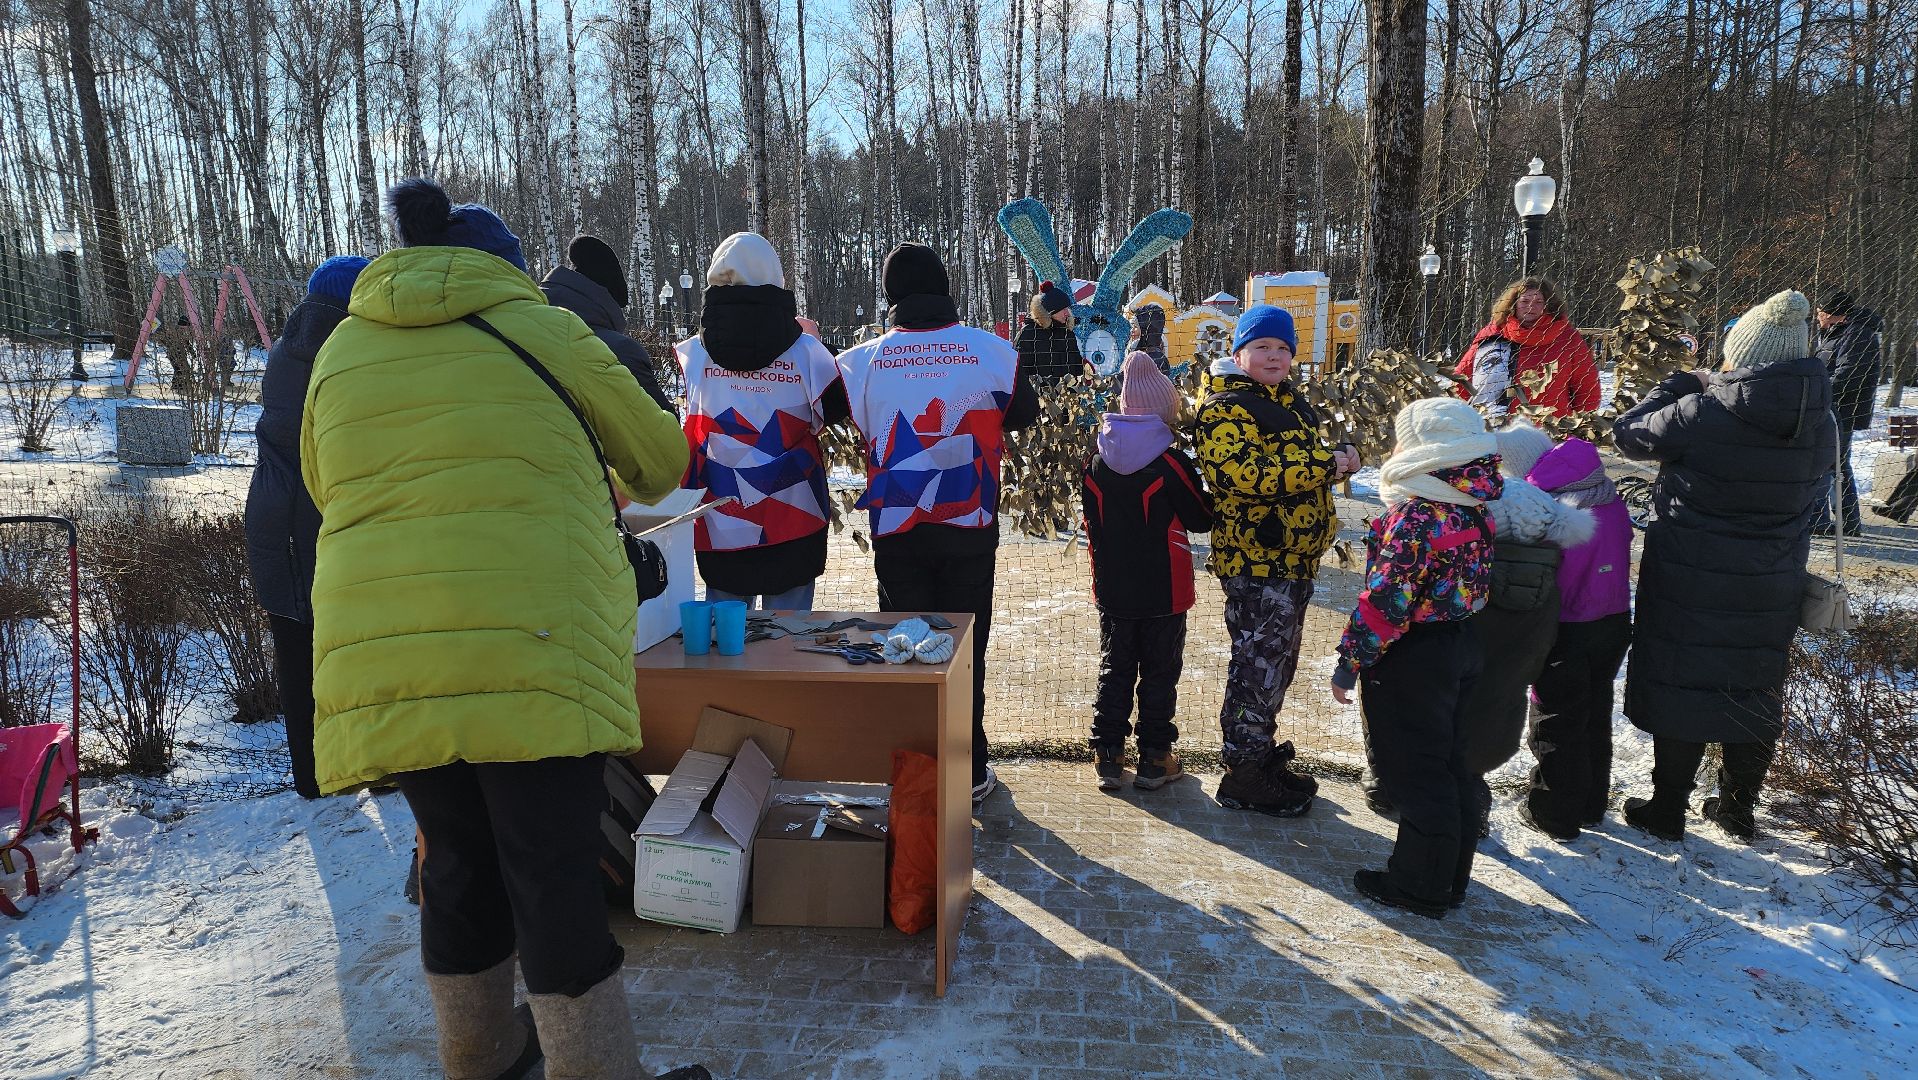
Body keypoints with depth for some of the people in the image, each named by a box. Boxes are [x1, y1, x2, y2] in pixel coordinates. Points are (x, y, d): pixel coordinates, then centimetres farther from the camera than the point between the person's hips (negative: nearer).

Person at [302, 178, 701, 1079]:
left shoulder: (342, 351, 14)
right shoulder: (541, 328, 3)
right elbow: (658, 454, 11)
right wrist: (636, 482, 34)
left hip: (379, 658, 5)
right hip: (530, 651, -5)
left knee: (458, 868, 19)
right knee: (555, 878, 2)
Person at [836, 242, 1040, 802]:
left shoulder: (861, 360, -6)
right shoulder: (992, 352, -7)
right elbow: (1025, 415, 10)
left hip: (895, 528, 1)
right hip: (970, 526, 0)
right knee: (966, 647, 11)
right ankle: (968, 771, 19)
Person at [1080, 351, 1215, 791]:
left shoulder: (1096, 464, -1)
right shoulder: (1172, 463, -15)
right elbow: (1202, 519, -6)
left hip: (1112, 590, 4)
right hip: (1163, 591, -4)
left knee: (1115, 669, 13)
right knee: (1160, 672, 8)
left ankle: (1107, 756, 16)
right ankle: (1154, 759, 15)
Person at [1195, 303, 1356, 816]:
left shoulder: (1288, 399, 15)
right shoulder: (1225, 408, -15)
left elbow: (1309, 457, 23)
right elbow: (1248, 474, -28)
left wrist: (1340, 455, -1)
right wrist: (1328, 463, -24)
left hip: (1296, 558, 9)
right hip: (1257, 563, -9)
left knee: (1278, 664, 19)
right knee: (1258, 667, -2)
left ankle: (1264, 754, 34)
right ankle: (1243, 776, 11)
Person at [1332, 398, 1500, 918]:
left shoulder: (1416, 516, -23)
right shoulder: (1474, 508, 3)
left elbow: (1386, 598, -24)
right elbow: (1476, 582, 11)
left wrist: (1350, 662, -16)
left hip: (1413, 657, -8)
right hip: (1462, 643, 9)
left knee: (1415, 773, 4)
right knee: (1450, 764, 19)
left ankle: (1419, 888, 18)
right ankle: (1451, 877, 33)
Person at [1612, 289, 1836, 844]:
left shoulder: (1701, 414, -21)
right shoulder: (1820, 424, -3)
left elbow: (1628, 434, -5)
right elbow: (1814, 494, 11)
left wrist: (1681, 384, 5)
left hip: (1690, 584, -4)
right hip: (1773, 590, 5)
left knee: (1680, 688, 8)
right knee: (1756, 694, 18)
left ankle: (1668, 809, 19)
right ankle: (1738, 807, 32)